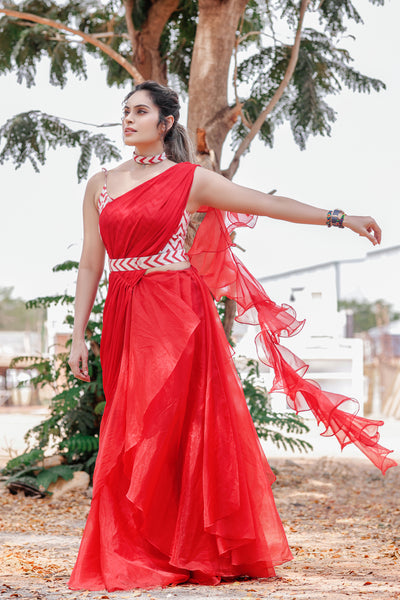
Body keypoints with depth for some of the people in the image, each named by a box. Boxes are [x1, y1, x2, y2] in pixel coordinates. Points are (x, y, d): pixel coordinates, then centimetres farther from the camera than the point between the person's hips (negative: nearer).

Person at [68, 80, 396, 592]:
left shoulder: (189, 180, 1)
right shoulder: (101, 185, 12)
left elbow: (268, 203, -1)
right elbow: (90, 264, 11)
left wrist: (339, 218, -6)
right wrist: (79, 334, 6)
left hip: (177, 314, -4)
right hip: (123, 319, 4)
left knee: (170, 430, -6)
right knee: (132, 435, 3)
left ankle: (183, 554, 3)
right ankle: (134, 556, 10)